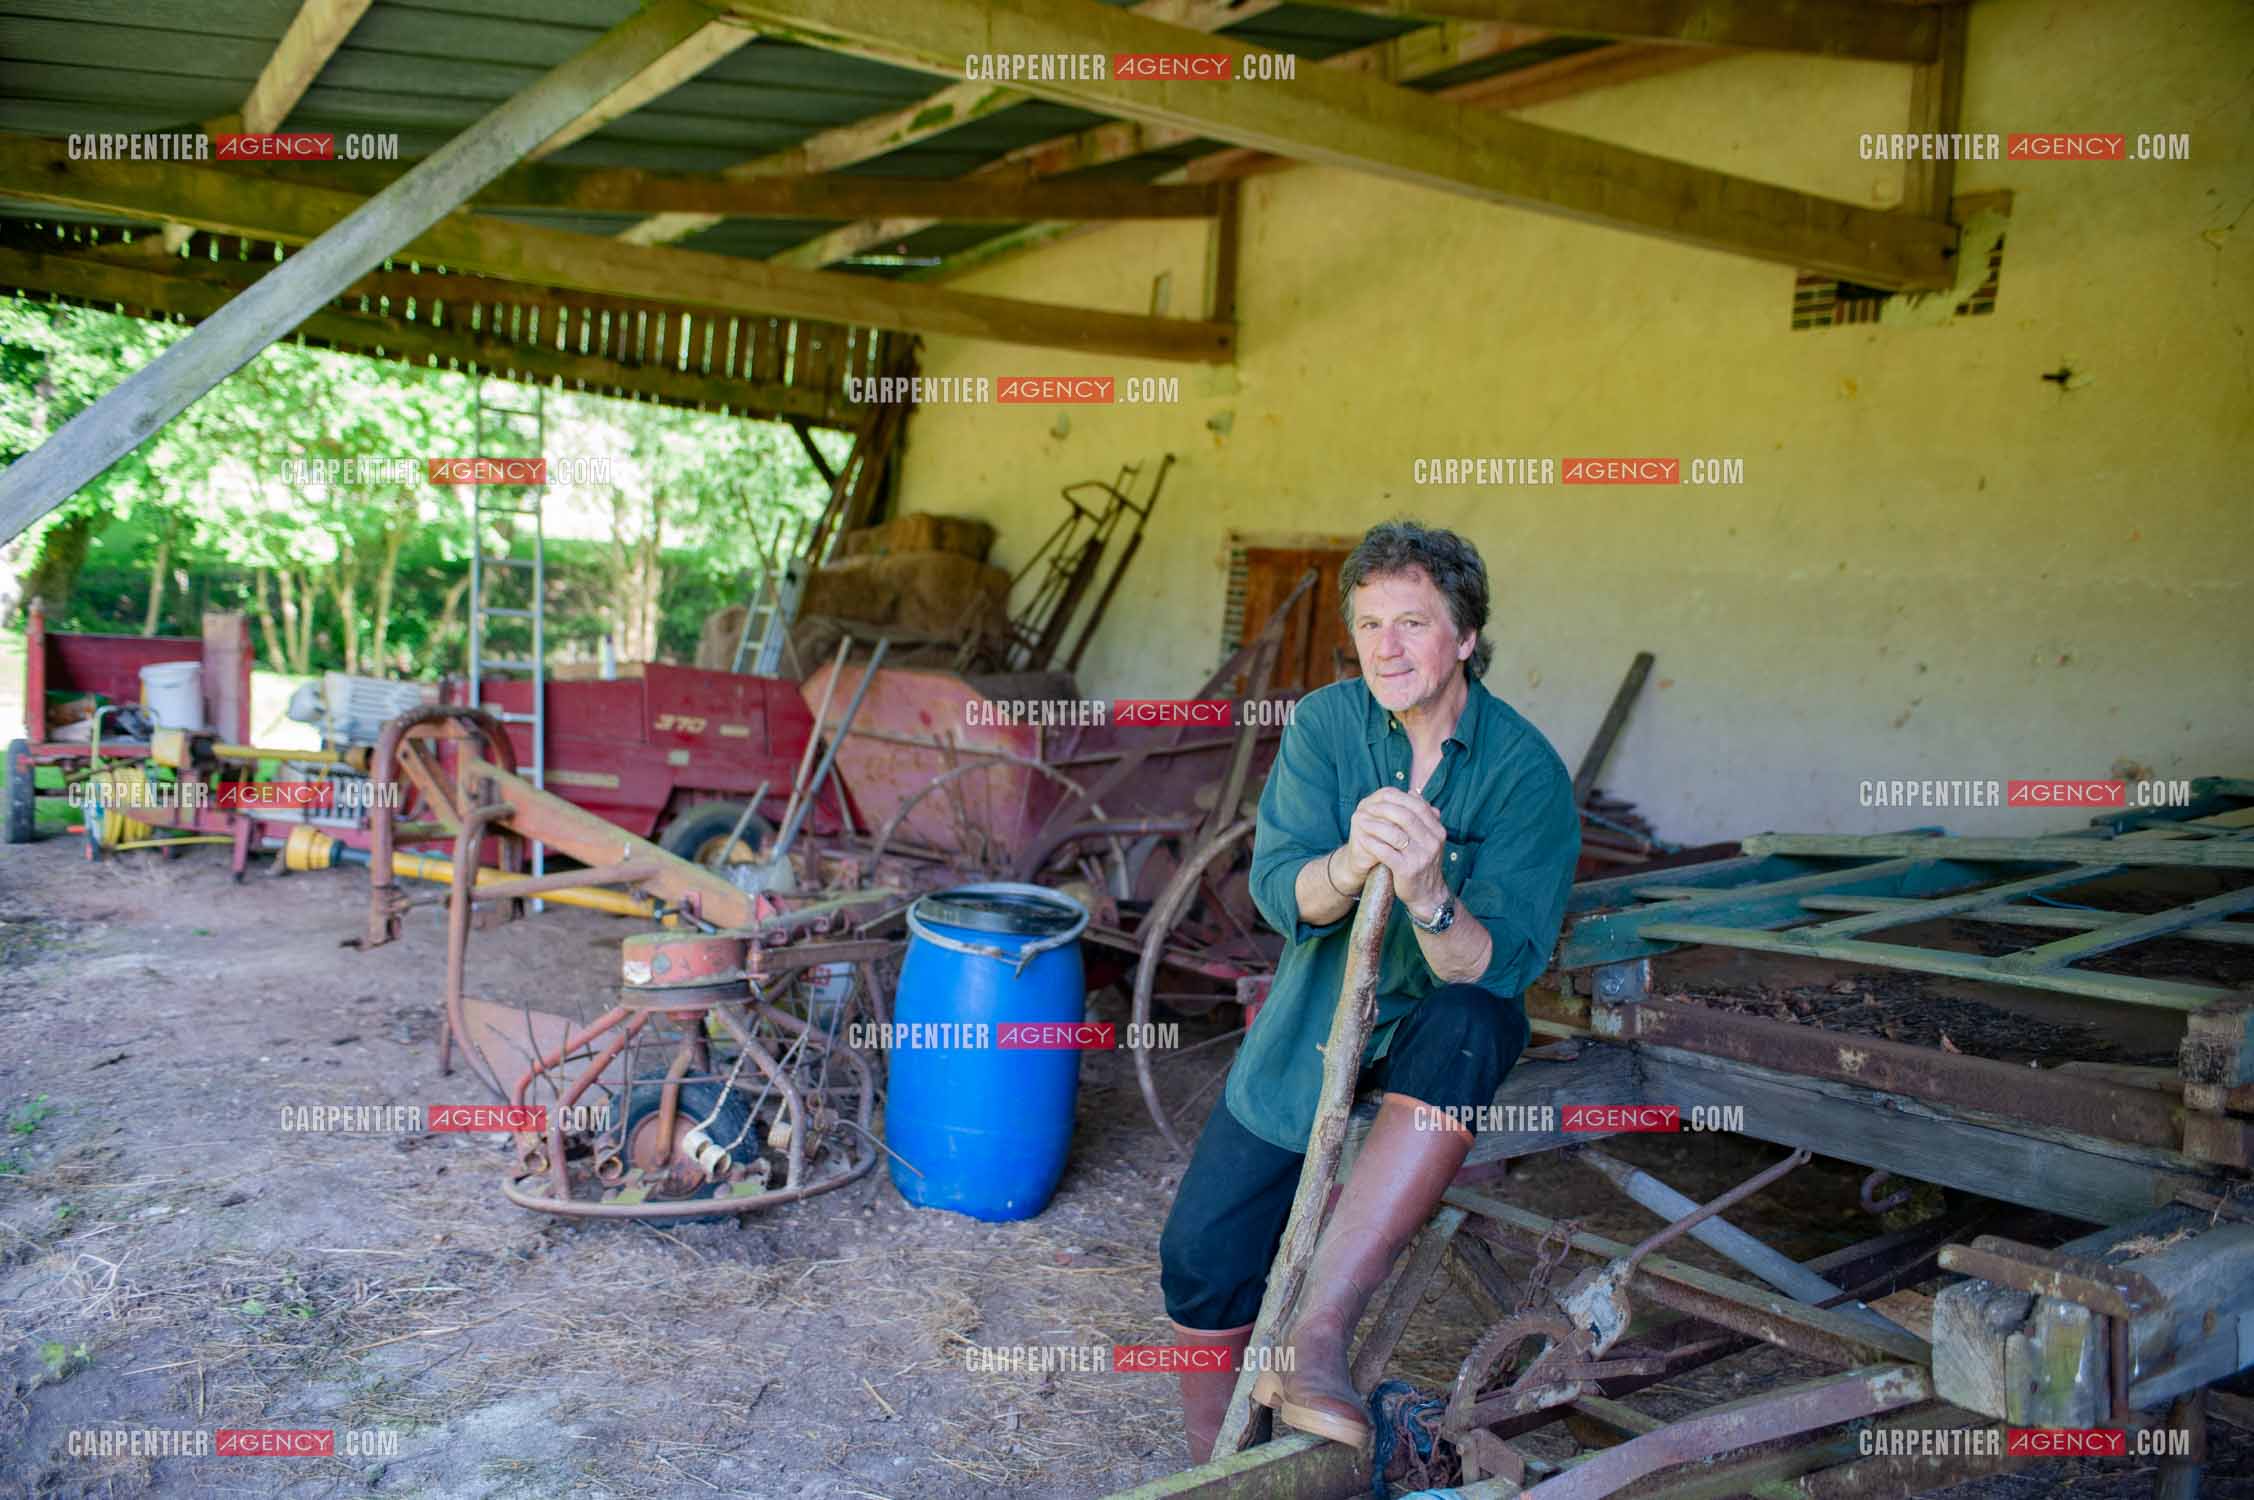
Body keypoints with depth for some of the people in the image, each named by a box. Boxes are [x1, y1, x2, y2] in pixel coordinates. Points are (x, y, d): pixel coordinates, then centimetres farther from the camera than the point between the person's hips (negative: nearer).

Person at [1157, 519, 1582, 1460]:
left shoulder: (1526, 770, -18)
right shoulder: (1326, 723, -10)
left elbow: (1496, 968, -25)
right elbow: (1279, 891, -22)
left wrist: (1427, 895, -46)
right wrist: (1351, 866, -44)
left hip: (1446, 1019, -2)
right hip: (1316, 1013, 3)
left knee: (1459, 1027, -39)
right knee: (1201, 1248, -1)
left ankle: (1319, 1330, -38)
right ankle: (1215, 1467, 24)